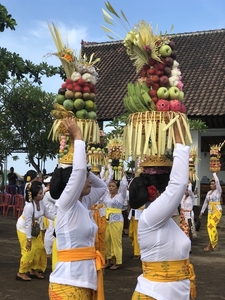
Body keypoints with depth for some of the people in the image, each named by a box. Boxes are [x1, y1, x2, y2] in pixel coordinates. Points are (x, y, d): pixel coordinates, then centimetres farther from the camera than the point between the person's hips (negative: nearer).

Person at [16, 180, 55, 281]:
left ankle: (34, 270, 24)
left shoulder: (41, 202, -14)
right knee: (28, 251, -7)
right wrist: (28, 239, -23)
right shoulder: (29, 206, -36)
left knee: (39, 248, 9)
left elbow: (47, 213, 3)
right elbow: (28, 224, -29)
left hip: (33, 228, 8)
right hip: (24, 228, -8)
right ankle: (21, 273, 9)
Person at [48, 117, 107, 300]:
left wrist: (85, 170, 12)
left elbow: (102, 187, 24)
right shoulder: (65, 204, -12)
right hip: (68, 282, -8)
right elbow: (78, 170, -24)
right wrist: (77, 136, -13)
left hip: (86, 279, 8)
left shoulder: (82, 205, 9)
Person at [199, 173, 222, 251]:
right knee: (211, 227, 3)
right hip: (210, 212, 7)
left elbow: (217, 181, -22)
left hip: (217, 211, -7)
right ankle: (215, 245, 12)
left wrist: (214, 173, -8)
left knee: (212, 226, -14)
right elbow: (205, 202, 19)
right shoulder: (209, 192, 14)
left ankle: (210, 245, -8)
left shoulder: (218, 191, -6)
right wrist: (202, 212, 17)